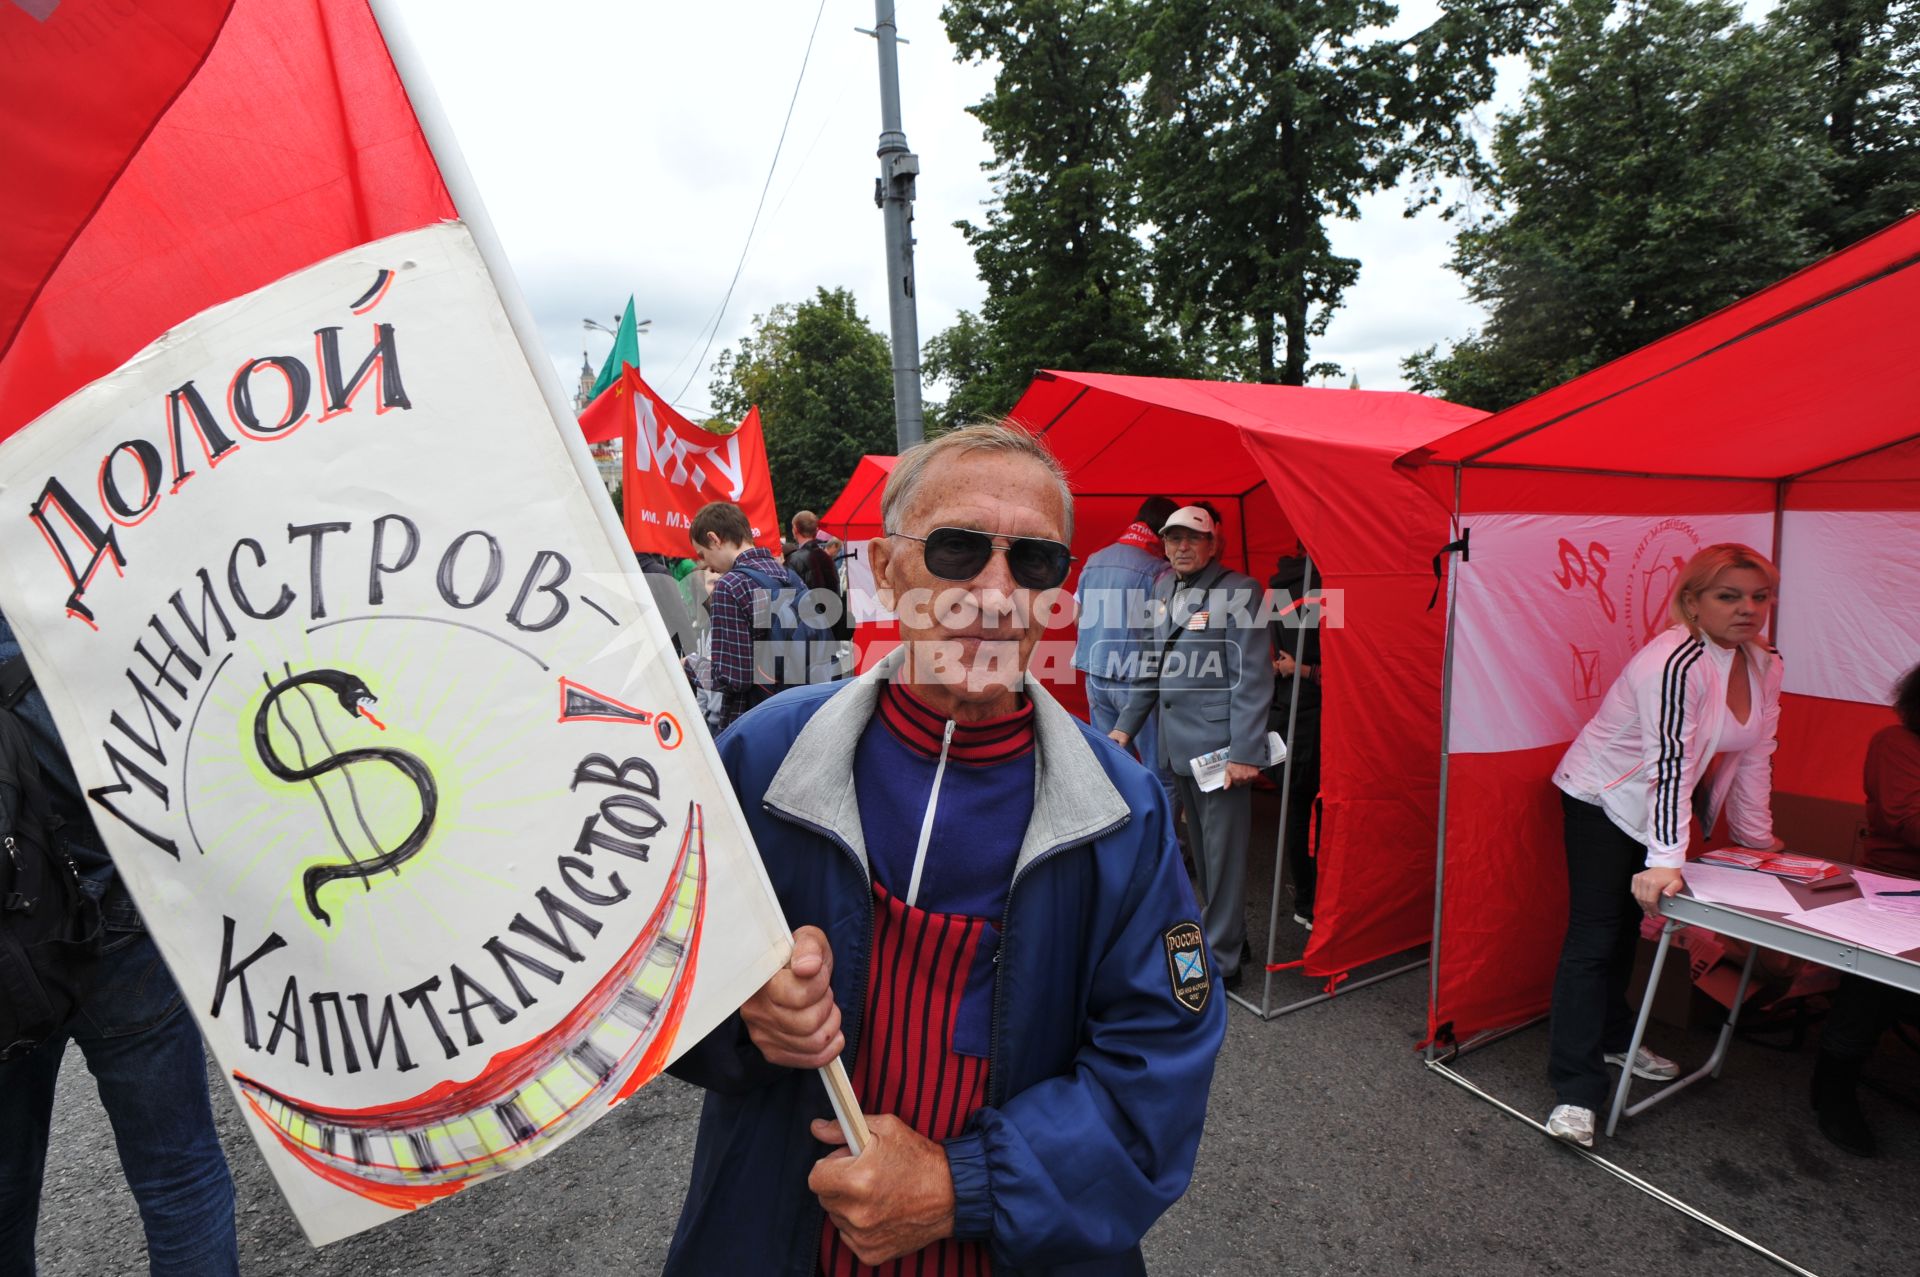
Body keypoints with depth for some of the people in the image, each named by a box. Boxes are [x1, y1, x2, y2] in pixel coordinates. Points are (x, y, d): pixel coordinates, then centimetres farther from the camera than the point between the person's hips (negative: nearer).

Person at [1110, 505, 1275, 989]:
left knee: (1223, 853, 3)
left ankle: (1223, 961, 16)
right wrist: (1126, 725, 17)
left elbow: (1252, 677, -15)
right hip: (1177, 744, 8)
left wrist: (1245, 751, -18)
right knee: (1202, 848, 18)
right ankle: (1229, 936, 36)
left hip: (1218, 746, -8)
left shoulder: (1238, 592, -11)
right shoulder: (1165, 588, 11)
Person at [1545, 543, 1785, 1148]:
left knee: (1627, 926, 21)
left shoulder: (1764, 667, 0)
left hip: (1651, 806, 8)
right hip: (1601, 797, -8)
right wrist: (1666, 859, -35)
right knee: (1594, 936, -11)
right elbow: (1671, 762, -32)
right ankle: (1575, 1091, -8)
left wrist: (1756, 838, 13)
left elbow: (1754, 757, 9)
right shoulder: (1677, 661, -27)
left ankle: (1612, 1039, 39)